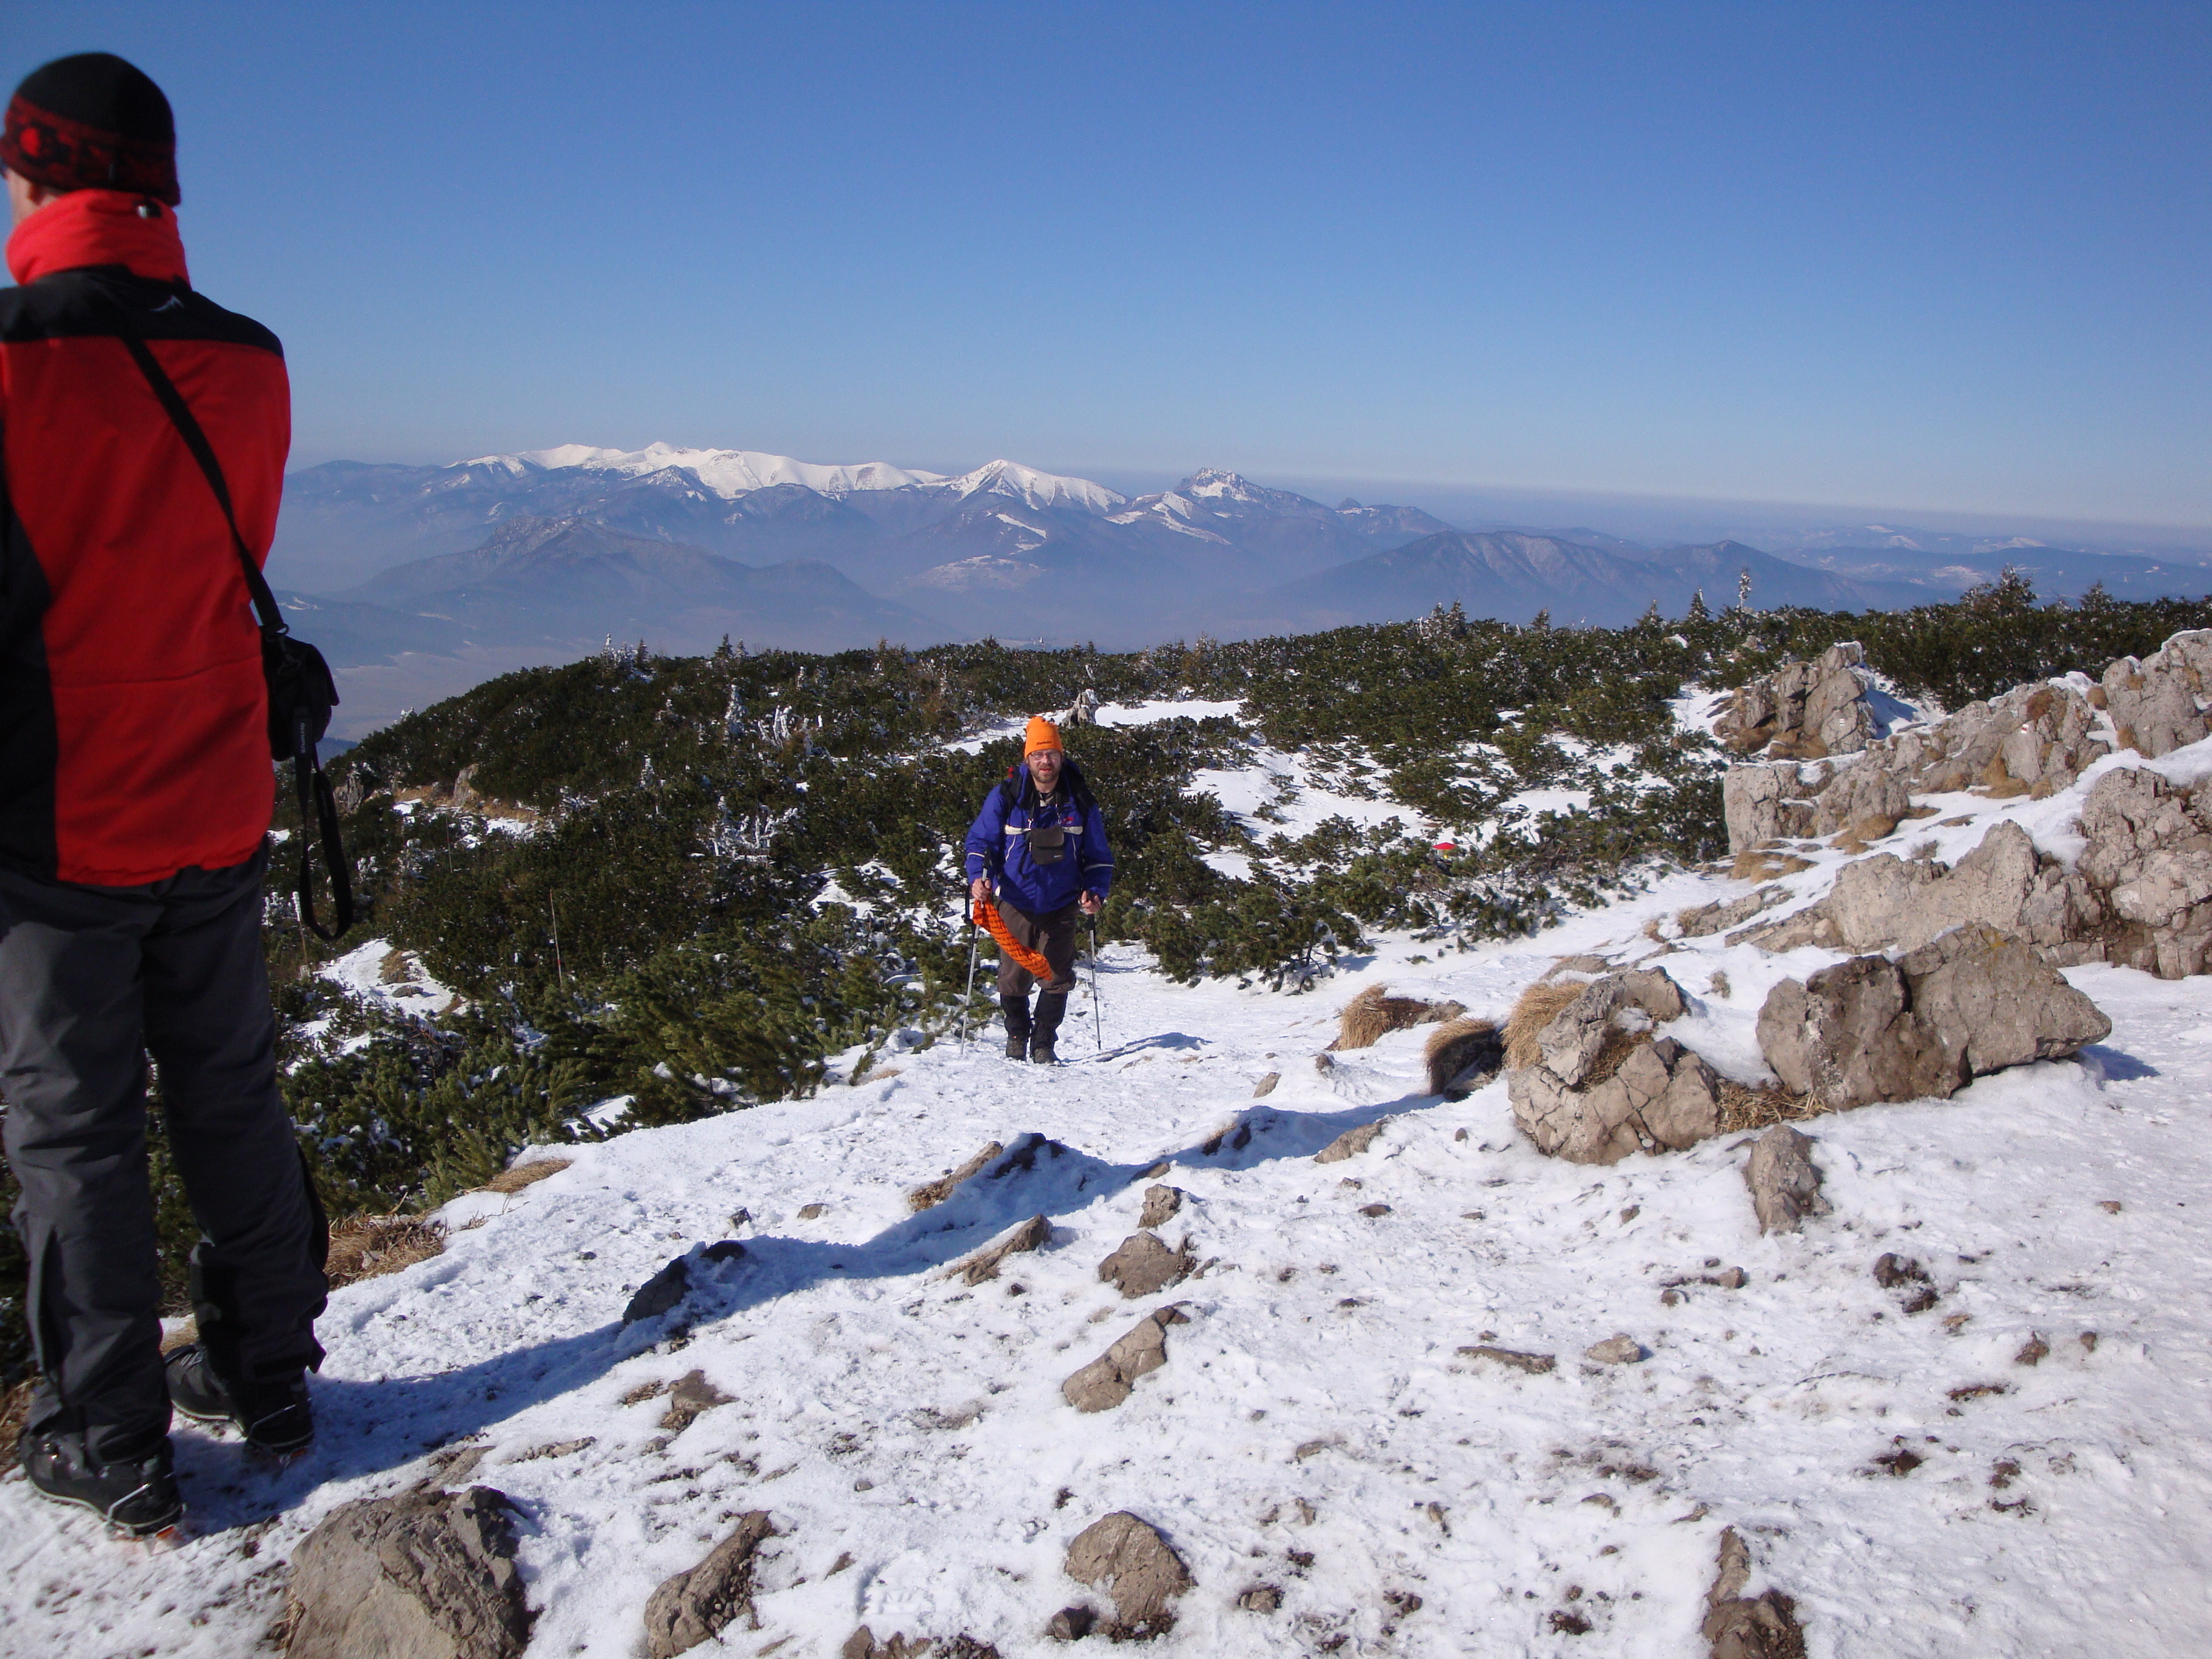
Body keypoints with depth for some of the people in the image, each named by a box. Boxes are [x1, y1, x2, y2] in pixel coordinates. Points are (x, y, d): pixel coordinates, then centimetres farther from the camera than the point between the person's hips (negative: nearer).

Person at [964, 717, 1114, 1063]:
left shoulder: (1079, 801, -2)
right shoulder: (1005, 797, -6)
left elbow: (1098, 856, 7)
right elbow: (980, 841, 1)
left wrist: (1095, 892, -8)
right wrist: (978, 877, -17)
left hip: (1062, 908, 1)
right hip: (1016, 906, -1)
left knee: (1058, 979, 0)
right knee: (1014, 979, 4)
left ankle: (1043, 1044, 17)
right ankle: (1017, 1036, 29)